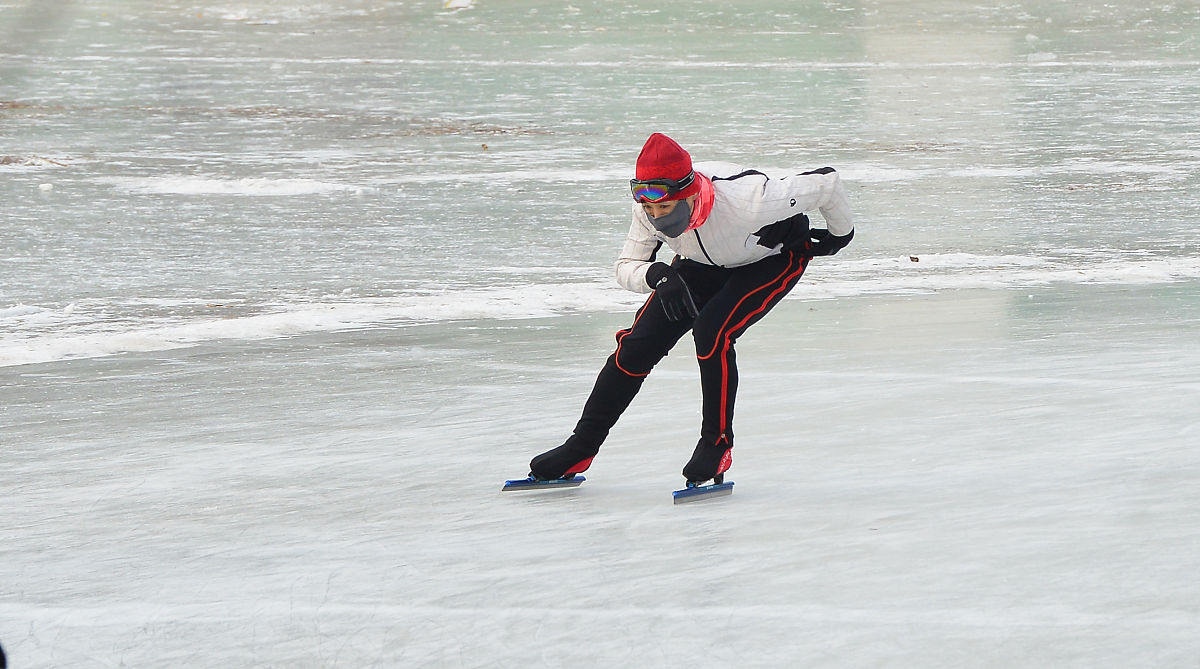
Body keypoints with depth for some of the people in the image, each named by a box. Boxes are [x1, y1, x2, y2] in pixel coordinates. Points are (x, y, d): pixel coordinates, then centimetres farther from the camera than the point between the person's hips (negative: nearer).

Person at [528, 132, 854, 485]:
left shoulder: (746, 198, -43)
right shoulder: (648, 209, -28)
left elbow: (825, 181, -31)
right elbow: (626, 267, -16)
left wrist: (840, 234, -11)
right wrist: (658, 276, -40)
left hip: (776, 257, -5)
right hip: (706, 263, 5)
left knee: (712, 331, -28)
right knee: (639, 343, -5)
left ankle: (717, 444, -8)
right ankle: (580, 449, 9)